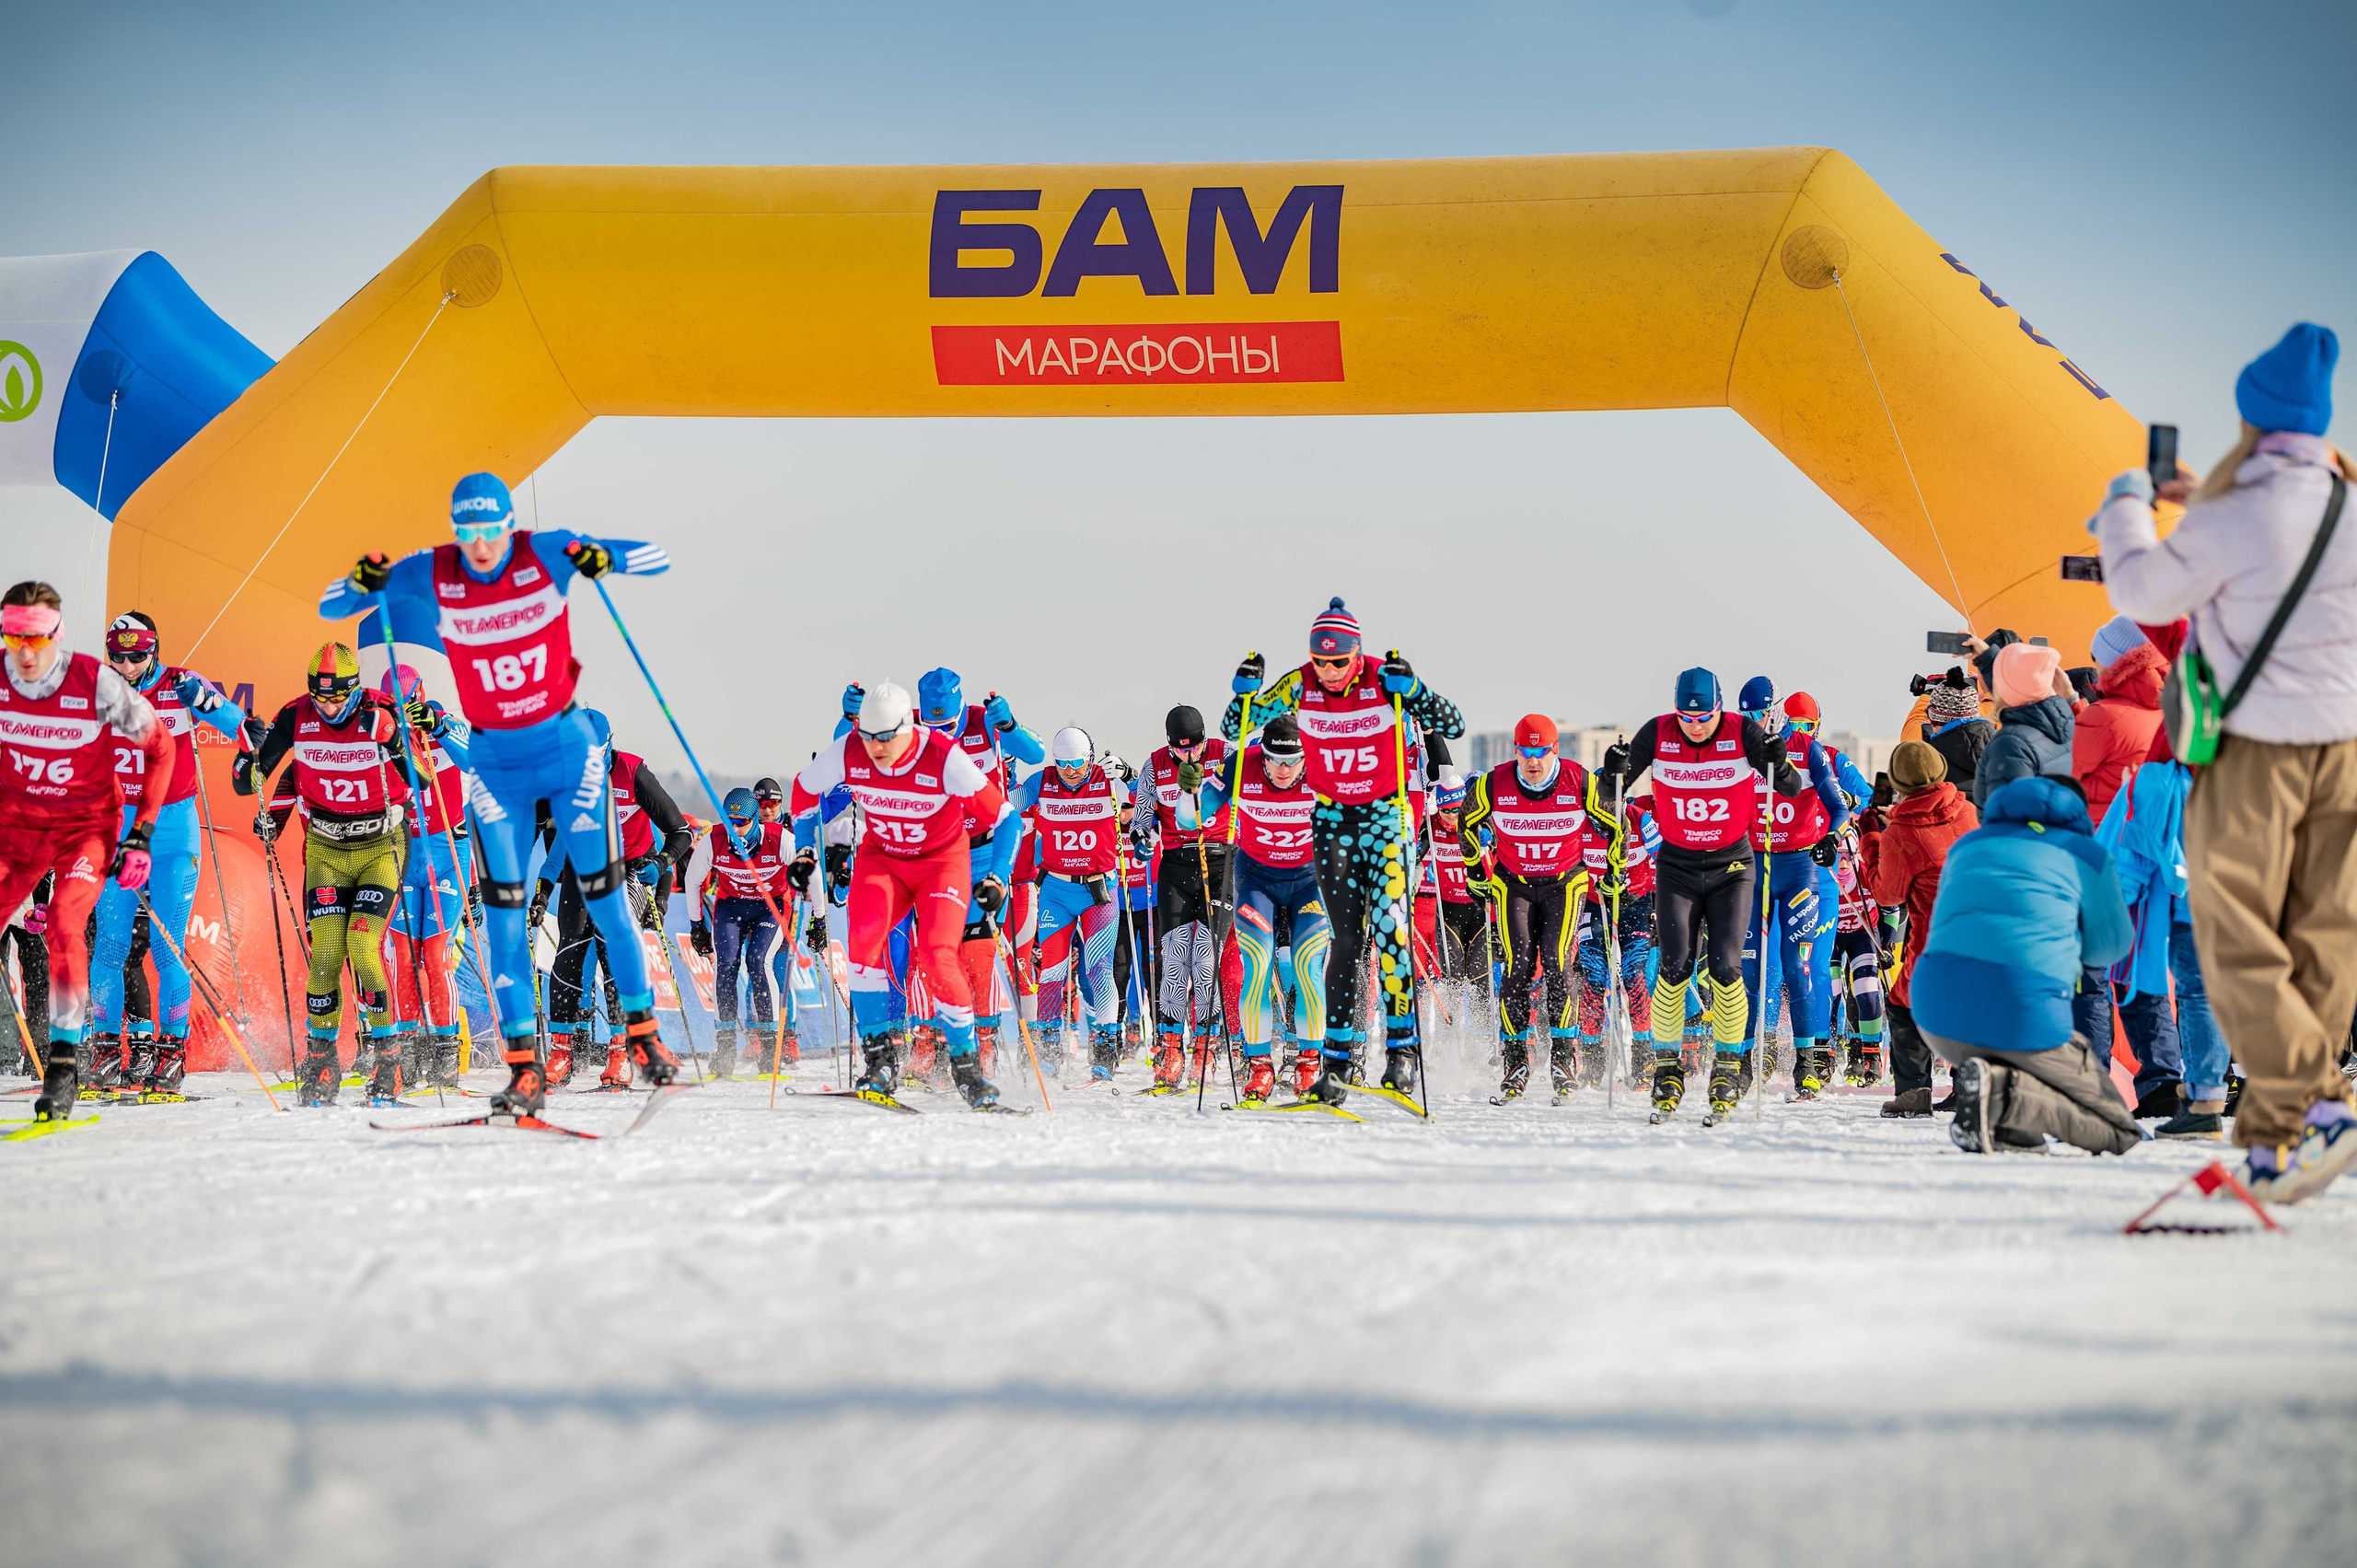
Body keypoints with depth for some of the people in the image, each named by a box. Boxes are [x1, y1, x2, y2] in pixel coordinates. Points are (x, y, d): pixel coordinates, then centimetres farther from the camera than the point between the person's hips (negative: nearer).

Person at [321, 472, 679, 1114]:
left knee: (601, 888, 0)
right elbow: (330, 608, -5)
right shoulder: (430, 574, -9)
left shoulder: (547, 553, -11)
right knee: (504, 910, -5)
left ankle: (642, 1027, 15)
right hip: (495, 760, 1)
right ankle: (523, 1064, -3)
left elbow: (655, 558, -10)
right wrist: (362, 582, -27)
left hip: (567, 745, -1)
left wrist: (603, 558, -31)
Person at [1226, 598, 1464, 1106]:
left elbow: (1453, 726, -18)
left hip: (1385, 813, -2)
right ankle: (1338, 1057, -2)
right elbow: (1234, 730, 0)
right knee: (1345, 938, -5)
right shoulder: (1300, 685, -7)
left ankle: (1403, 1046, -9)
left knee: (1388, 926, -16)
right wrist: (1245, 690, -20)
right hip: (1331, 818, 2)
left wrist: (1410, 689, -33)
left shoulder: (1384, 680, -14)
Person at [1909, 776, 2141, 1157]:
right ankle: (2004, 1095, -18)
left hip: (1934, 1011, 5)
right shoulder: (2087, 855, 12)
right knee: (2120, 1132, 7)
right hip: (2024, 1011, -5)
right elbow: (2110, 946, 20)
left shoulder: (1966, 845, 25)